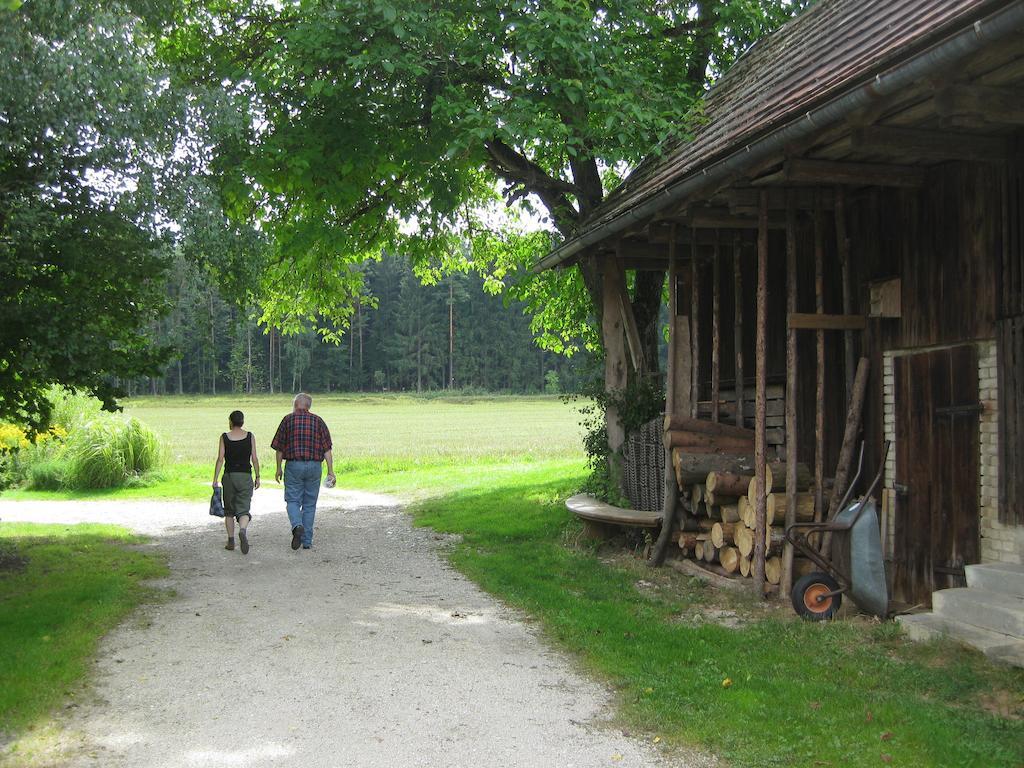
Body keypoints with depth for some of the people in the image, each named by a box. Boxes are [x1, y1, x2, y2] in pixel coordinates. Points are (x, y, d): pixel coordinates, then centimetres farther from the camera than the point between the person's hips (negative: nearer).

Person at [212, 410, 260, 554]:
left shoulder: (224, 437, -2)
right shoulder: (250, 436, 0)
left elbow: (220, 459, -6)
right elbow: (254, 459, -1)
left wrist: (215, 479, -3)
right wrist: (257, 477, 8)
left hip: (229, 476, 0)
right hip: (246, 477, 0)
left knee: (229, 511, 16)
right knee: (244, 510, 0)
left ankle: (231, 541, 15)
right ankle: (242, 530, -30)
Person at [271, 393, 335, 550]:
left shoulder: (288, 420, 1)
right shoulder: (318, 421, 4)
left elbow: (279, 447, 2)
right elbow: (327, 448, -1)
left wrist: (278, 468, 13)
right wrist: (330, 471, -1)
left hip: (294, 465, -2)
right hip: (314, 466, 2)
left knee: (293, 501, 5)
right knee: (309, 504, 10)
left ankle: (297, 526, -23)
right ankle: (307, 541, 12)